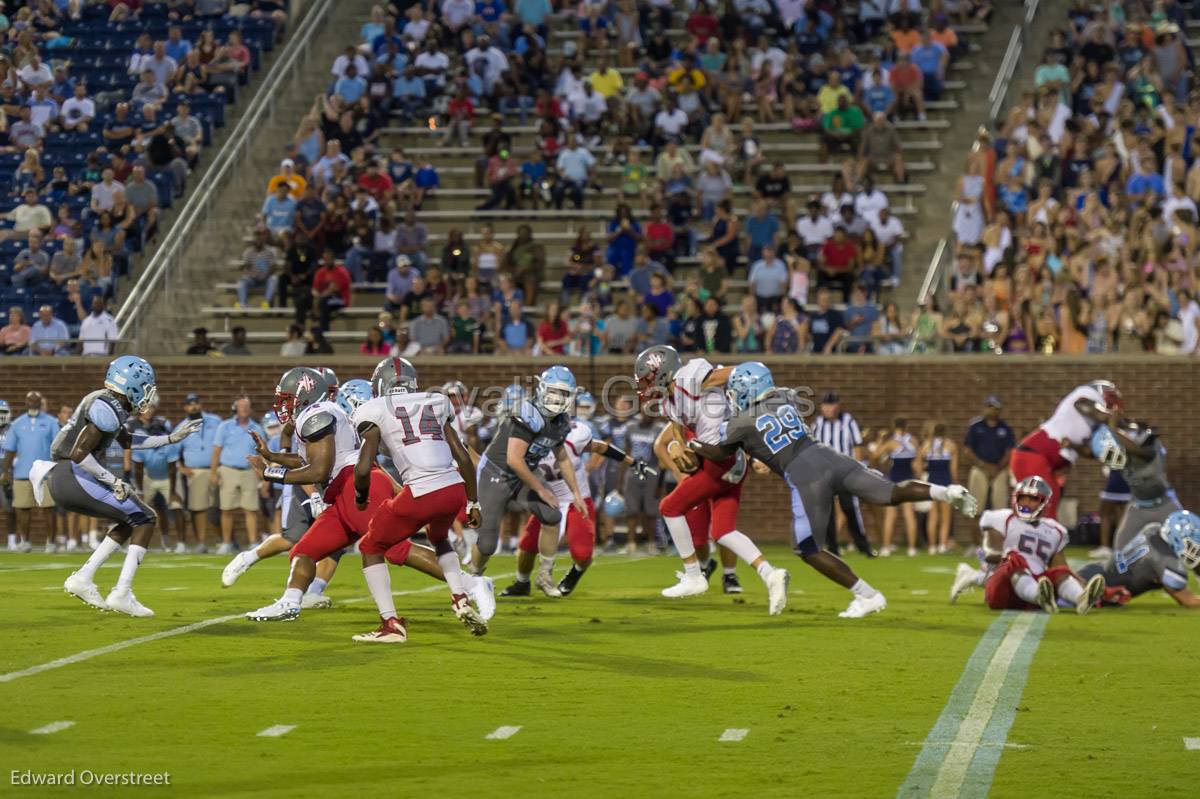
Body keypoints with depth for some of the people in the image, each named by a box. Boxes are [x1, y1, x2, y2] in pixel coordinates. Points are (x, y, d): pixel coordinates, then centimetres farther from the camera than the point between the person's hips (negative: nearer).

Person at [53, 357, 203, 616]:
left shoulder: (107, 403, 17)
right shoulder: (108, 409, -15)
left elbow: (126, 441, 33)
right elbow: (79, 453, -22)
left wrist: (170, 439, 30)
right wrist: (113, 481, -13)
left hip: (61, 480, 10)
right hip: (75, 477, -10)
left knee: (130, 521, 20)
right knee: (145, 519, -3)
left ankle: (83, 578, 14)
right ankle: (122, 594, -6)